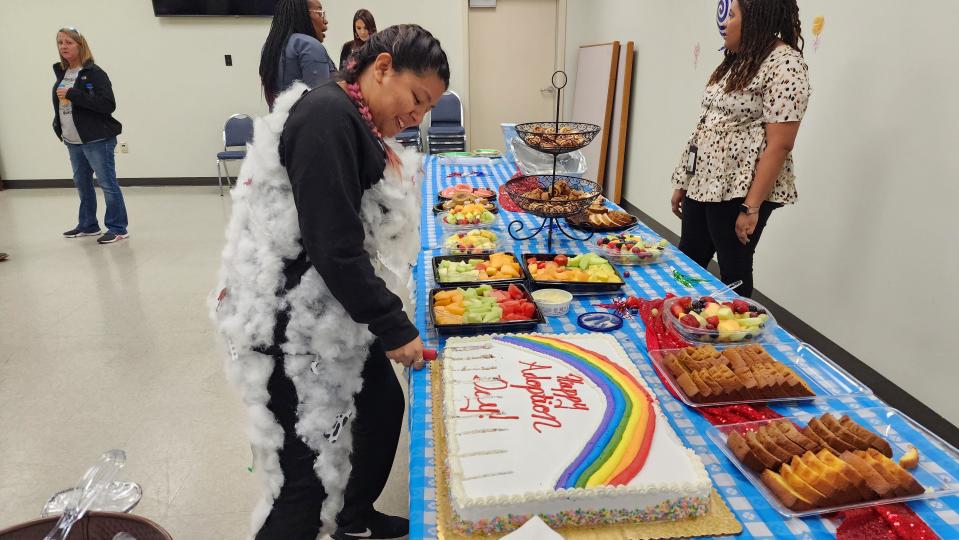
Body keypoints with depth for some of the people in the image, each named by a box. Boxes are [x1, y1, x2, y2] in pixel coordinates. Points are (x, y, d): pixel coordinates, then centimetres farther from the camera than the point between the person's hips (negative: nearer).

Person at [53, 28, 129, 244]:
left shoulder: (94, 73, -11)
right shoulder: (61, 73, 12)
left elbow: (108, 104, -22)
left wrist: (72, 94, -23)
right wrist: (60, 129, 15)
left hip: (97, 139, -8)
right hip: (73, 141, 8)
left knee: (107, 184, -4)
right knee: (81, 183, 16)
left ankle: (118, 228, 3)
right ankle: (88, 225, 28)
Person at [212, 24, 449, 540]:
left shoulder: (355, 123, 13)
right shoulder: (327, 116, -19)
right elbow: (335, 249, -25)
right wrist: (395, 327, -17)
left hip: (333, 314, 11)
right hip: (294, 325, -11)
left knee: (383, 406, 22)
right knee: (306, 476, -4)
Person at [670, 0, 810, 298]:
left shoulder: (785, 64, -11)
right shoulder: (737, 61, 16)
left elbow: (779, 144, -18)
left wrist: (752, 207, -22)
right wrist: (683, 183, 14)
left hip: (739, 190, -9)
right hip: (702, 184, 9)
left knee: (734, 272, 4)